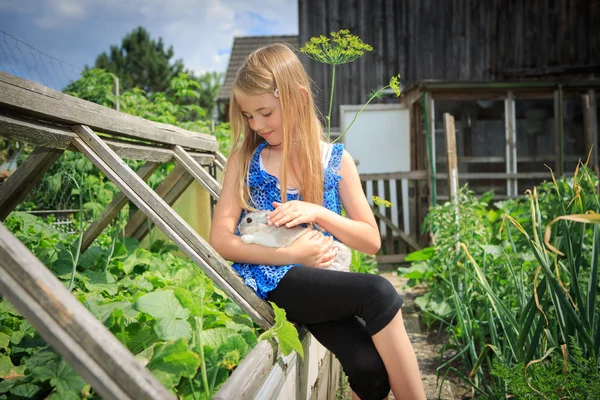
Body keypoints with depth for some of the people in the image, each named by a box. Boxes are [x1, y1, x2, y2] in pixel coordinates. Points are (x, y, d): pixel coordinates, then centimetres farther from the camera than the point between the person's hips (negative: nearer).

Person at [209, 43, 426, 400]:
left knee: (371, 367, -26)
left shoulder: (336, 160, 7)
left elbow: (372, 241, 6)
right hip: (271, 280, -2)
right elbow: (220, 240, -3)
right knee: (377, 293, -27)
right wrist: (291, 254, -14)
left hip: (319, 281, 2)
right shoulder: (245, 158, 5)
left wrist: (318, 213, -12)